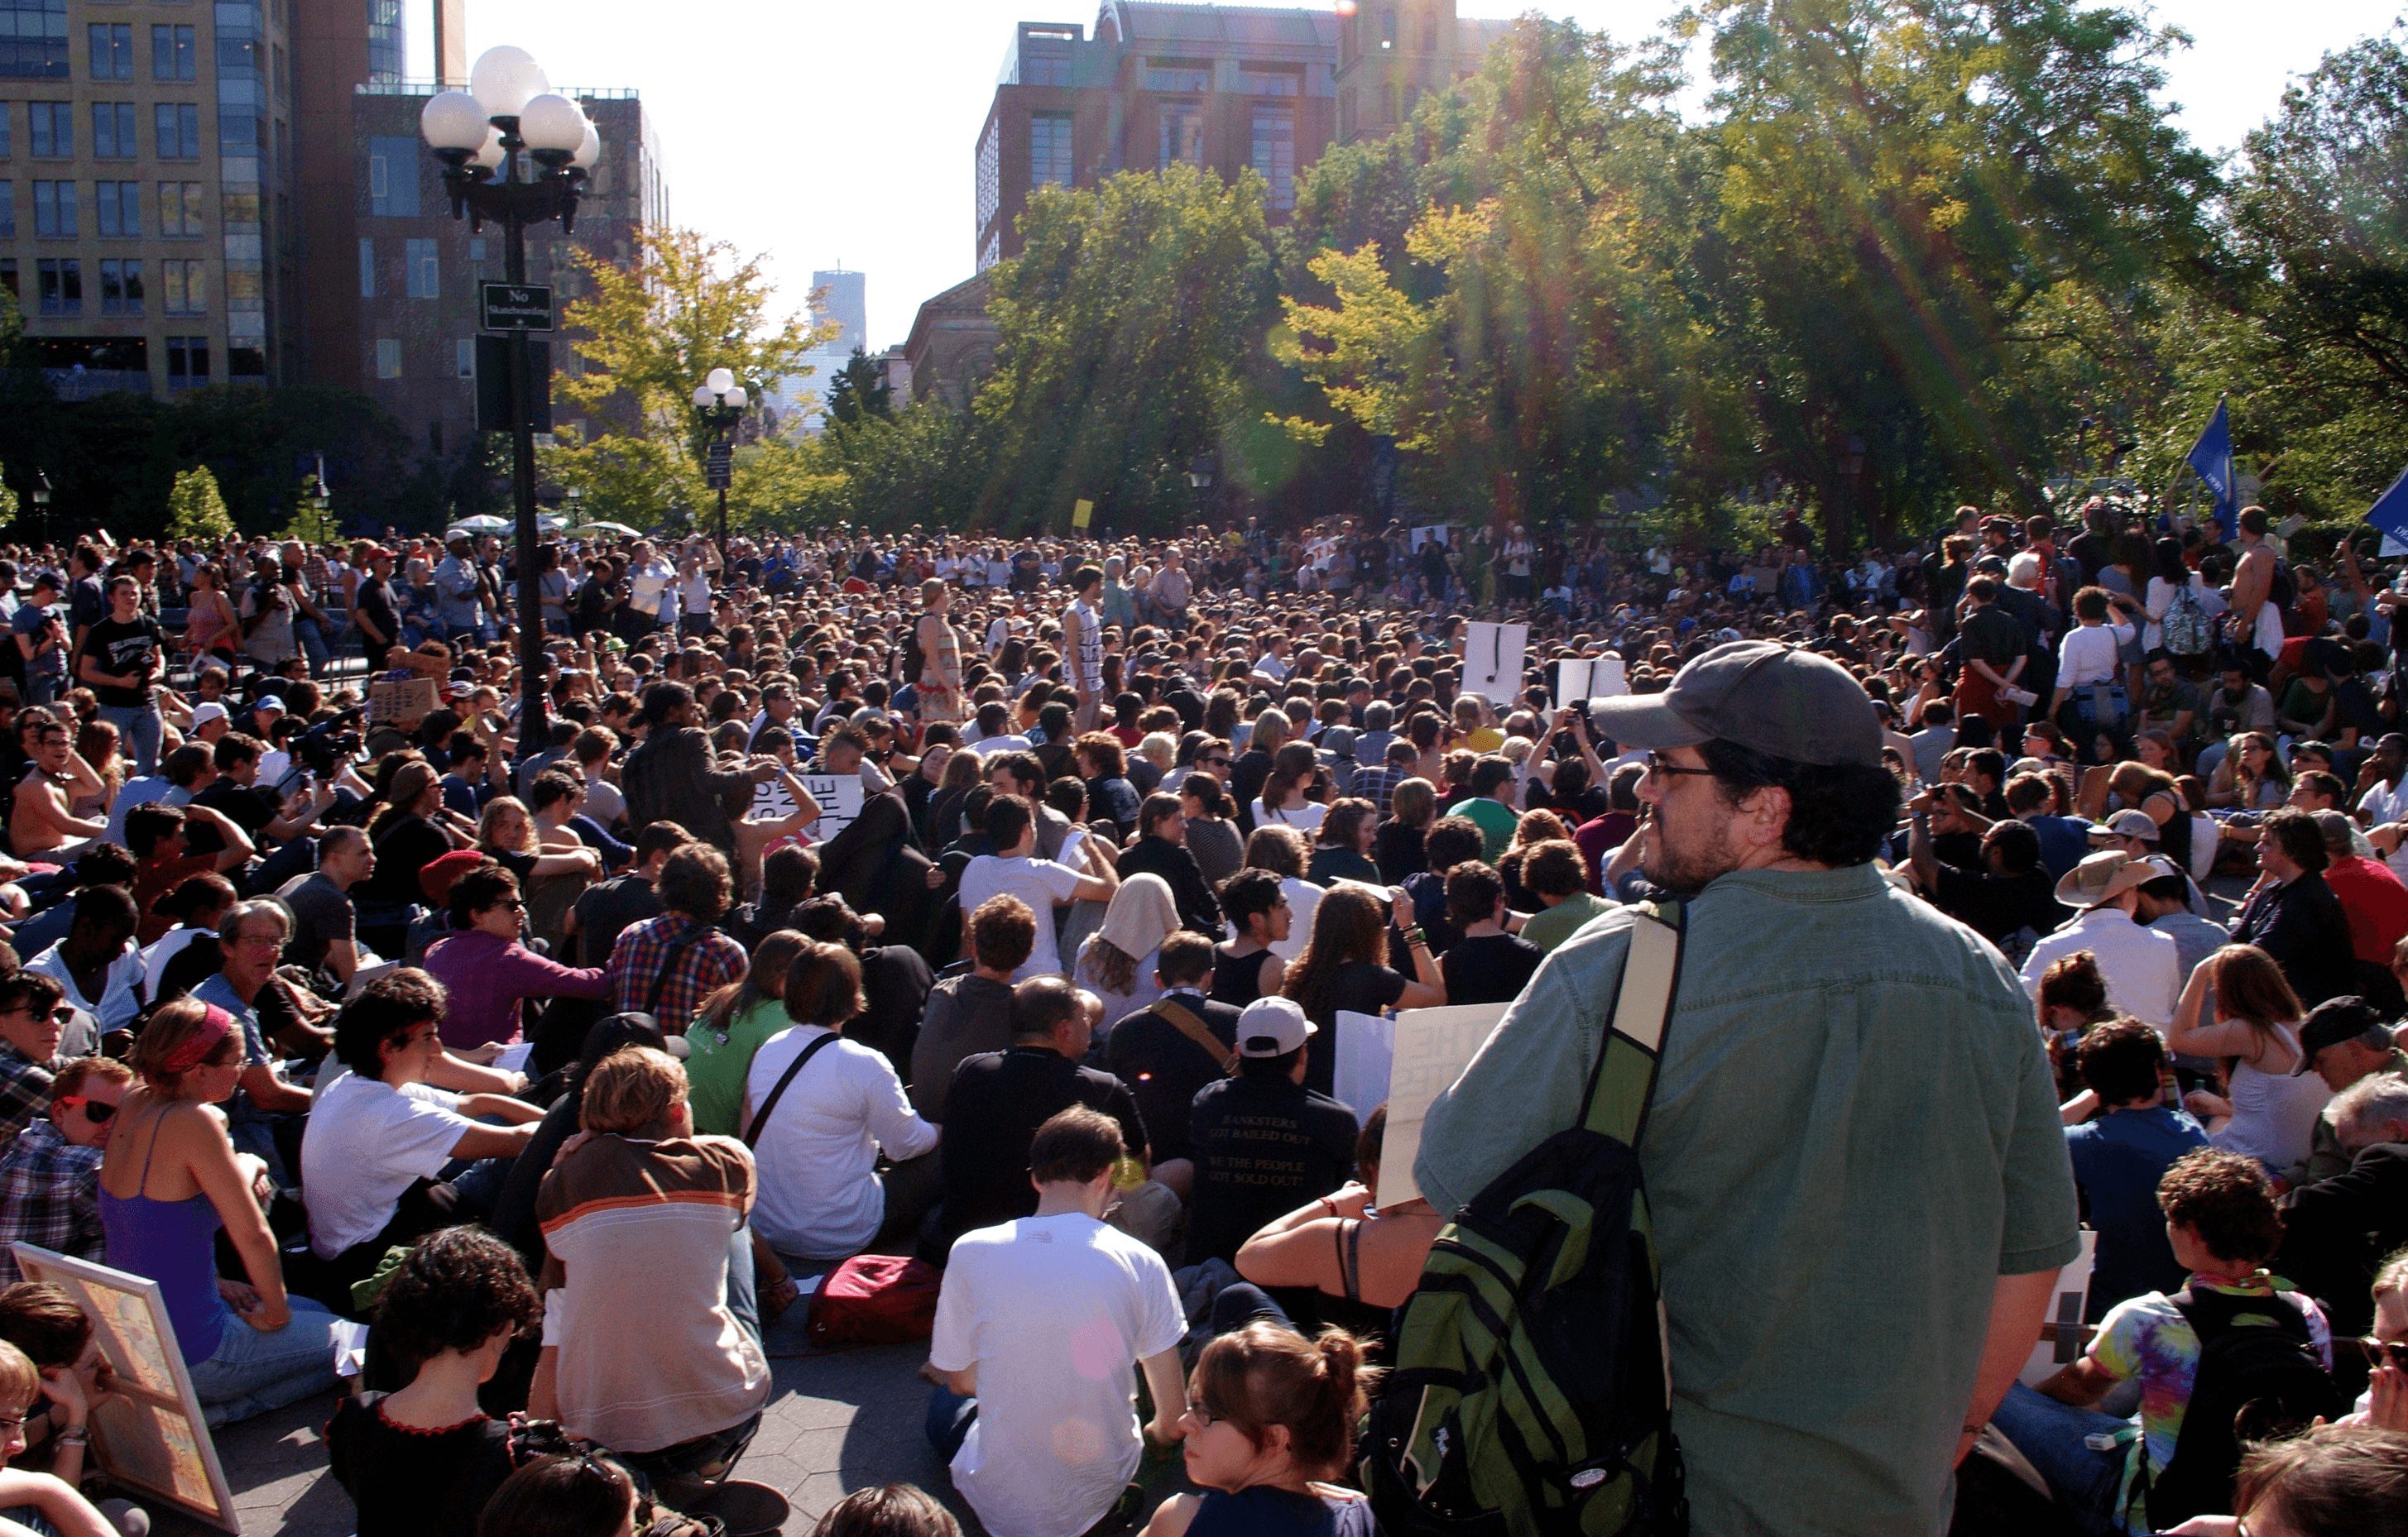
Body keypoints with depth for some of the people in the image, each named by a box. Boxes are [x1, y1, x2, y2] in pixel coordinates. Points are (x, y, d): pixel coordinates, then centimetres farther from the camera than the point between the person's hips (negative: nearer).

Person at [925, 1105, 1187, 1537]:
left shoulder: (970, 1252, -12)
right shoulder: (1140, 1262, -12)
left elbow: (958, 1380, 4)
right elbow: (1172, 1420, -6)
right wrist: (1158, 1433, 18)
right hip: (1101, 1493, 1)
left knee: (944, 1403, 31)